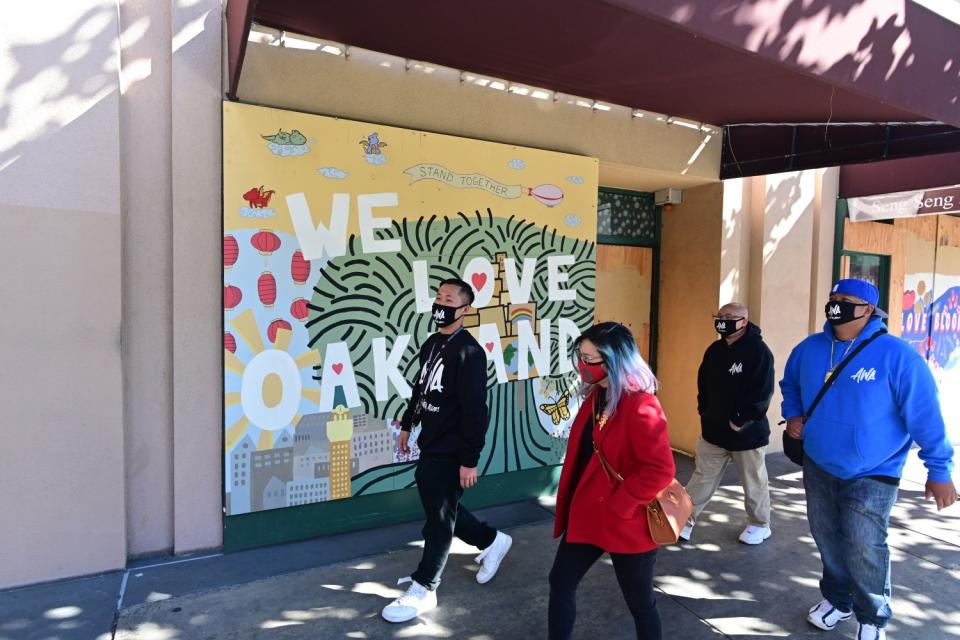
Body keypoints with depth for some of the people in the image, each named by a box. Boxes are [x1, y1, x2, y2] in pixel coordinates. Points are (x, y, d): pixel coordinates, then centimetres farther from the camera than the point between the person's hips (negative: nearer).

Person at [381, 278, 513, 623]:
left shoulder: (468, 352, -19)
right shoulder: (431, 343, 9)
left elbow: (475, 410, -21)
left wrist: (469, 460, -21)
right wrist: (407, 425, 22)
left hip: (451, 452, -9)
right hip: (430, 445, 9)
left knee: (439, 517, 4)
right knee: (438, 508, 19)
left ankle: (423, 589, 20)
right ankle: (493, 541, 40)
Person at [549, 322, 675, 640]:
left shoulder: (641, 406, -24)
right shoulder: (595, 396, 3)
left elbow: (661, 469, -28)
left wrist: (619, 504, -21)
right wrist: (571, 502, 9)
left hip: (626, 523, -8)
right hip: (586, 514, 8)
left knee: (640, 602, 13)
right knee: (561, 582, 16)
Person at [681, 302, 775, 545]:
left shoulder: (759, 351, -14)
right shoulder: (714, 350, 7)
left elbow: (762, 393, -18)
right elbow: (703, 384, 17)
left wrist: (740, 422, -17)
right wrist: (704, 412, 8)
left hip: (747, 432, -5)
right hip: (713, 430, 6)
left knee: (753, 483, 12)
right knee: (702, 478, 9)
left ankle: (760, 525, 31)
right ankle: (685, 520, 15)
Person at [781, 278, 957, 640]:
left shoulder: (896, 356, -17)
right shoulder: (810, 349, -3)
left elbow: (925, 417, -14)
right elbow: (790, 384, 18)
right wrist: (793, 415, 2)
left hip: (872, 475, -5)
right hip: (817, 467, 5)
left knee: (864, 550, -5)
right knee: (827, 539, 17)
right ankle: (837, 599, 40)